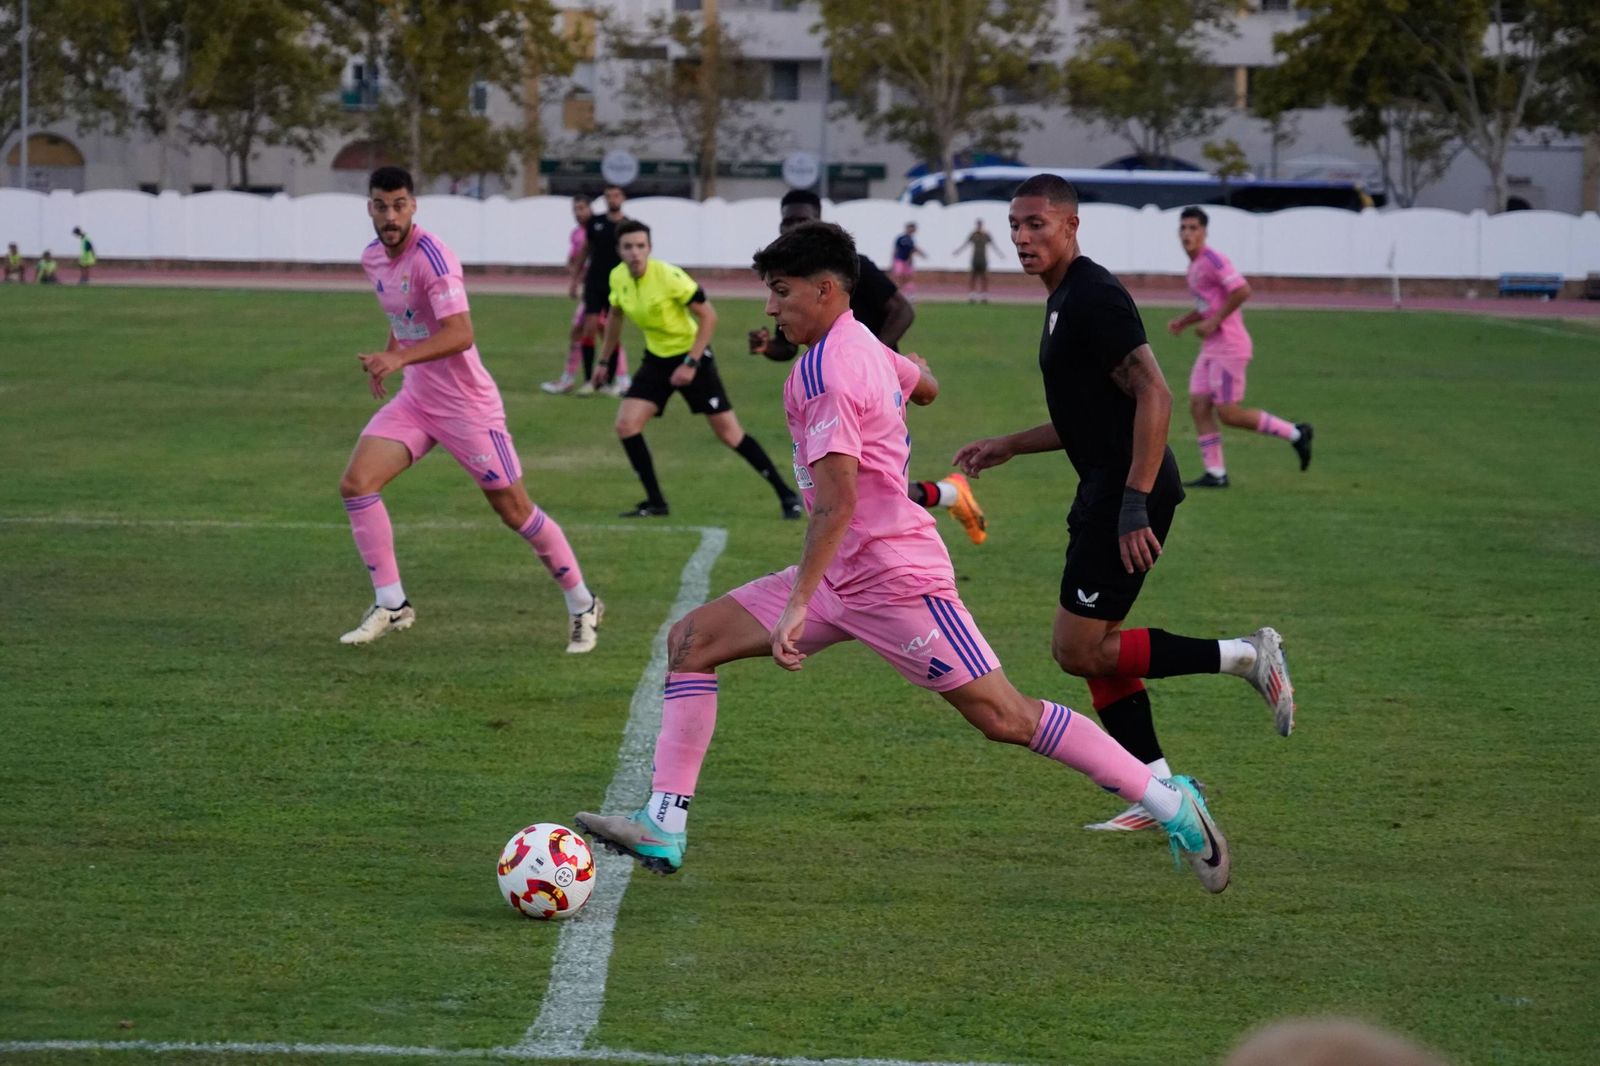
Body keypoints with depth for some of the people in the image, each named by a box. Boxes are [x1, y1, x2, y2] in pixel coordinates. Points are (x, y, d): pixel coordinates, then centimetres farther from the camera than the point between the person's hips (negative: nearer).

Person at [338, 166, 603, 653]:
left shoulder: (431, 257, -22)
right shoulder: (373, 258, 4)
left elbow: (459, 334, -33)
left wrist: (399, 356, -43)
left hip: (466, 404, -7)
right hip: (415, 398, 7)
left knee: (514, 511, -1)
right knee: (355, 484, -9)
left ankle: (583, 607, 16)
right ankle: (391, 605, -1)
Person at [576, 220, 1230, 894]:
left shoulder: (824, 371, -18)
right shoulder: (865, 347, 10)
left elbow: (836, 500, -27)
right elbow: (925, 387, 32)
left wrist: (798, 605, -31)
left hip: (892, 578, -10)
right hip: (843, 578, 10)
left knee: (1004, 718, -6)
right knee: (692, 639, 2)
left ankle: (1172, 805, 6)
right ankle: (663, 828, -3)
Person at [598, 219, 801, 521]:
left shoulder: (668, 276, -25)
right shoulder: (618, 277, -6)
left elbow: (708, 315, -20)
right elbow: (615, 317, 14)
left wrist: (691, 363, -23)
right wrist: (604, 360, 19)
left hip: (691, 358, -6)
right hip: (656, 360, 6)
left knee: (729, 433, -4)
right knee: (626, 425, -9)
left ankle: (786, 495, 7)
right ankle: (655, 502, 3)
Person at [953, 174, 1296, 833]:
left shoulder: (1094, 297, -15)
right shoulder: (1064, 299, 17)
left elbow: (1153, 397, -23)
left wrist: (1134, 507, -28)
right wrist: (1007, 447, 25)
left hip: (1127, 495, -10)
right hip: (1104, 492, 10)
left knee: (1078, 650, -8)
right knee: (1094, 649, 11)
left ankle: (1245, 657, -6)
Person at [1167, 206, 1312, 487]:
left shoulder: (1212, 259, -14)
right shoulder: (1194, 266, 17)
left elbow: (1242, 291, -23)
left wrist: (1213, 322, -20)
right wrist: (1182, 321, 13)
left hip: (1229, 346, -10)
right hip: (1212, 348, 10)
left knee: (1228, 413, -8)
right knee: (1198, 406, 3)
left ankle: (1294, 433, 4)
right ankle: (1215, 473, 6)